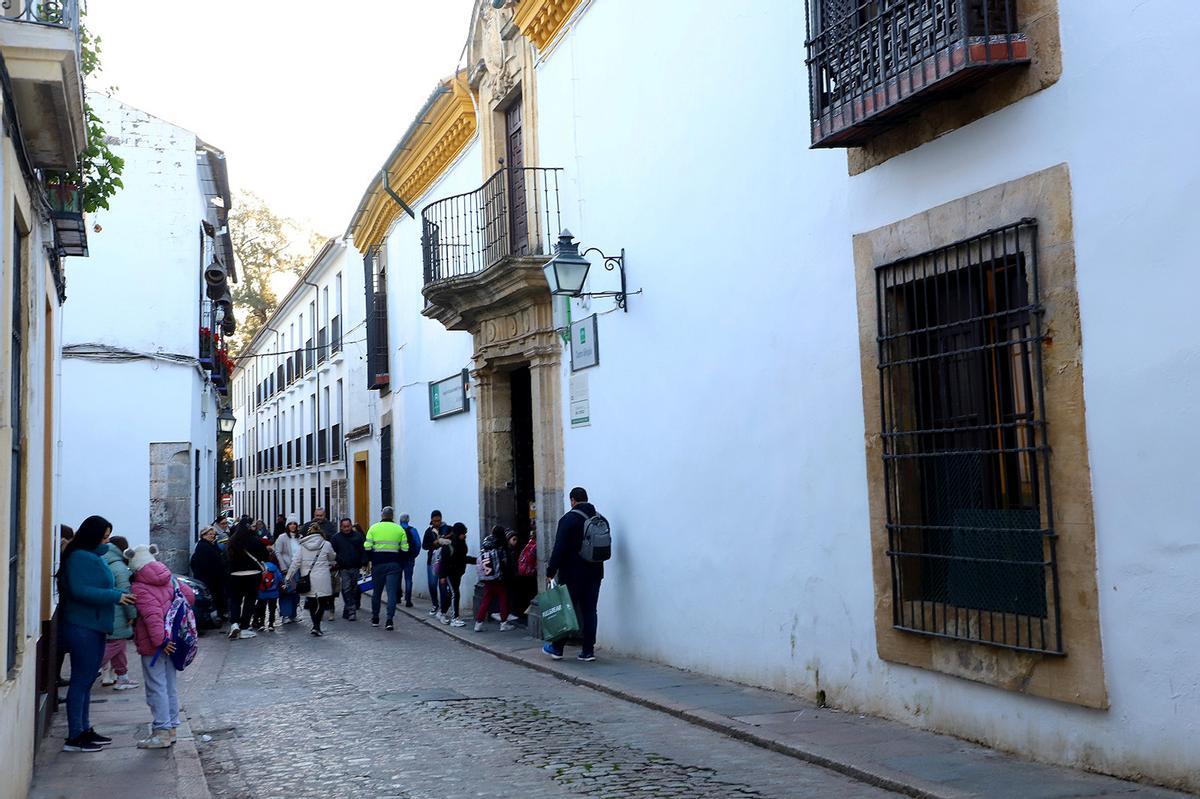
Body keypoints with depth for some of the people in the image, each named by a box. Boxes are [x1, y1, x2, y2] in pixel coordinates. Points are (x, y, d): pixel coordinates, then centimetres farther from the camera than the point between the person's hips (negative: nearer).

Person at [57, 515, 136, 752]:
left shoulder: (91, 556, 16)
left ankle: (84, 730, 24)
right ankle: (74, 737, 1)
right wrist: (115, 596, -22)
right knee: (81, 680, -5)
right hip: (83, 628, -10)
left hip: (93, 627, 10)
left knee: (86, 680, 15)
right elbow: (79, 590, -25)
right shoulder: (80, 558, -16)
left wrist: (119, 595, 8)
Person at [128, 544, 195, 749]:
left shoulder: (140, 588, -15)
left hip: (153, 646, -8)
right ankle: (171, 727, 22)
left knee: (156, 688, -2)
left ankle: (161, 732, 0)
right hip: (171, 641, 8)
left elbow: (152, 615, -26)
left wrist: (159, 640, -26)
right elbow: (189, 597, 13)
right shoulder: (170, 579, 6)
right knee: (169, 686, 15)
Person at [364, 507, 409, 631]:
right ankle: (389, 620, -12)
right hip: (394, 564, -1)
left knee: (377, 591, 14)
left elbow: (367, 547, -4)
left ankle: (375, 619, 23)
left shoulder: (373, 528, -1)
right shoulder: (399, 529, 2)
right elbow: (405, 549, 0)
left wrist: (369, 560, 10)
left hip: (378, 564, 1)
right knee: (392, 592, -2)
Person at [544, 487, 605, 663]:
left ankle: (557, 648, 15)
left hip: (572, 574, -5)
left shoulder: (568, 519, -11)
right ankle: (588, 651, 7)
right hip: (594, 573, 5)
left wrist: (551, 571, -11)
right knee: (589, 611, 8)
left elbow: (559, 548, -15)